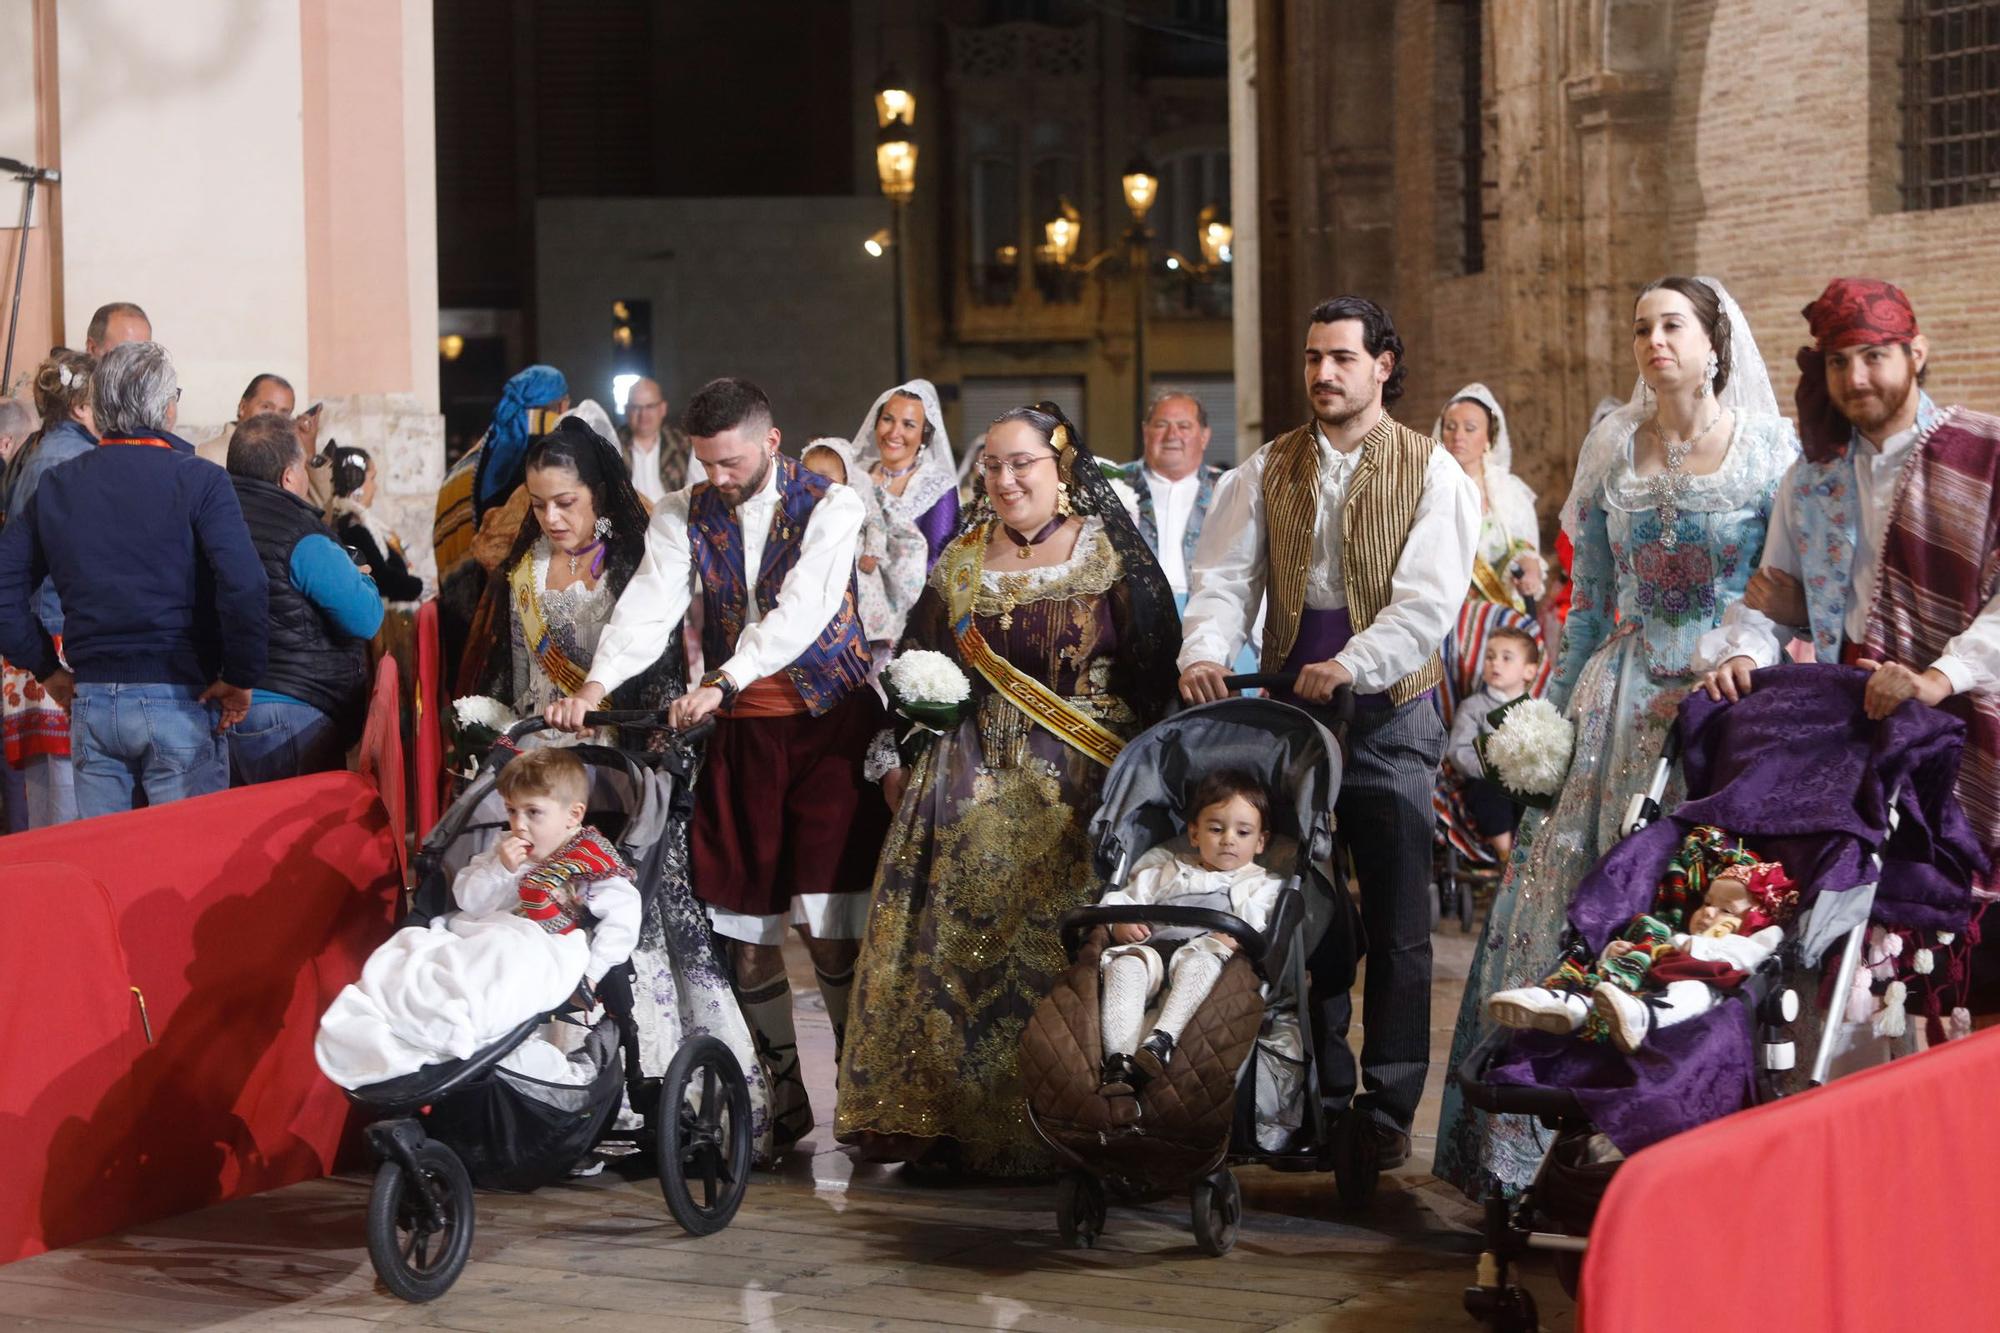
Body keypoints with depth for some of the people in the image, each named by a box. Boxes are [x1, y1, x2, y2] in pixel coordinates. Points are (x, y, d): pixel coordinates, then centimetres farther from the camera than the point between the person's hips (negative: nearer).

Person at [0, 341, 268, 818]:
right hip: (177, 700, -4)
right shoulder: (198, 480, -8)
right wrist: (241, 677, -9)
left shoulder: (55, 487, 6)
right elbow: (244, 586, -20)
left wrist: (47, 669, 13)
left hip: (90, 702, 4)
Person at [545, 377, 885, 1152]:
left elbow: (799, 611, -20)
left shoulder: (829, 507, -5)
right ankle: (784, 1096, 18)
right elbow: (650, 604, -7)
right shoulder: (685, 515, 7)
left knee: (829, 928, -9)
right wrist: (596, 685, -25)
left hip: (828, 720, -4)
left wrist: (723, 682, -34)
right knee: (747, 930, 5)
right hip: (739, 731, 4)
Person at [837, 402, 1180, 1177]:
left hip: (1085, 788, -3)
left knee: (1067, 951, -7)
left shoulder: (1112, 553, 1)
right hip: (975, 785, 4)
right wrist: (899, 756, 8)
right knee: (960, 945, -1)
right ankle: (959, 1119, 8)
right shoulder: (960, 561, 13)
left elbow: (1156, 669, -3)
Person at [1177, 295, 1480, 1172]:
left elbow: (1429, 601, -11)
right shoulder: (1267, 472, 11)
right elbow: (1225, 578, 3)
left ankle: (1389, 1110, 6)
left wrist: (1353, 665, -25)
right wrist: (1205, 652, -17)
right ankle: (1318, 1101, 14)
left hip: (1389, 713, -3)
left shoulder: (1431, 472, 0)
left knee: (1397, 924, 0)